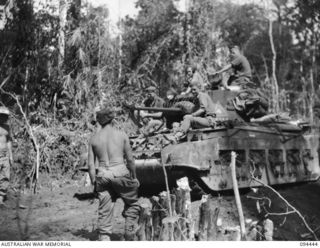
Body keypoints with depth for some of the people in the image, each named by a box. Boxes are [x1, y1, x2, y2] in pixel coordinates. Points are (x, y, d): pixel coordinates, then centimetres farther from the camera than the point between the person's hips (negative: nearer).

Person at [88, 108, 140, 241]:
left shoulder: (94, 138, 6)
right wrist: (134, 176, 12)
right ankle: (129, 233, 10)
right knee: (132, 204, 16)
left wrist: (94, 182, 12)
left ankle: (104, 237, 9)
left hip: (102, 174, 3)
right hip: (120, 172, -2)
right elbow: (130, 159, 1)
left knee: (104, 210, 9)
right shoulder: (121, 134, 0)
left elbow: (91, 164, 5)